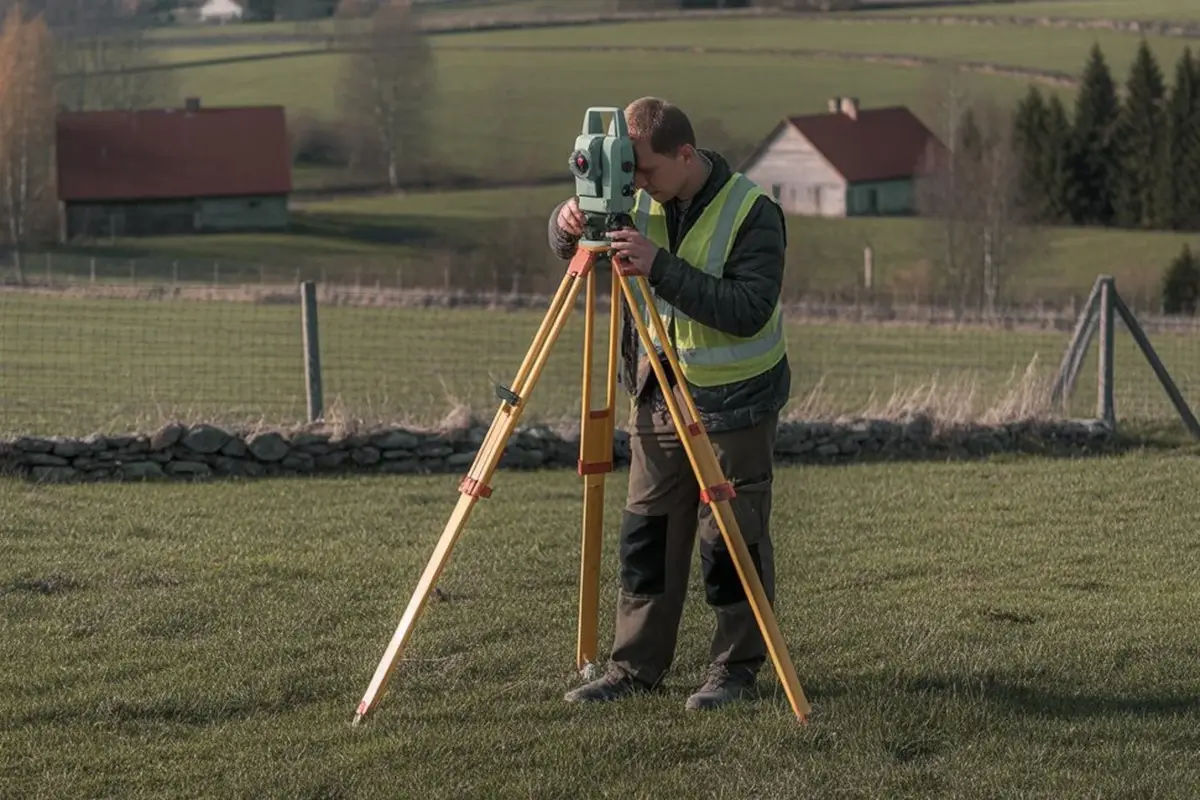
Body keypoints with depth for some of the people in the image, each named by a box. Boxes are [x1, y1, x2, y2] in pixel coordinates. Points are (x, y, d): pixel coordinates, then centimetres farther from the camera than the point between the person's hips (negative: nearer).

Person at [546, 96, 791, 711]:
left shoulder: (751, 213, -17)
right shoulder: (640, 202, 1)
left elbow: (748, 311, -26)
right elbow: (563, 247, 8)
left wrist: (660, 266, -33)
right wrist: (570, 222, -18)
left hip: (733, 402, -6)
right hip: (657, 397, 6)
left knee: (730, 539, 0)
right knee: (645, 533, 8)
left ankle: (737, 667, 12)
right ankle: (635, 666, 15)